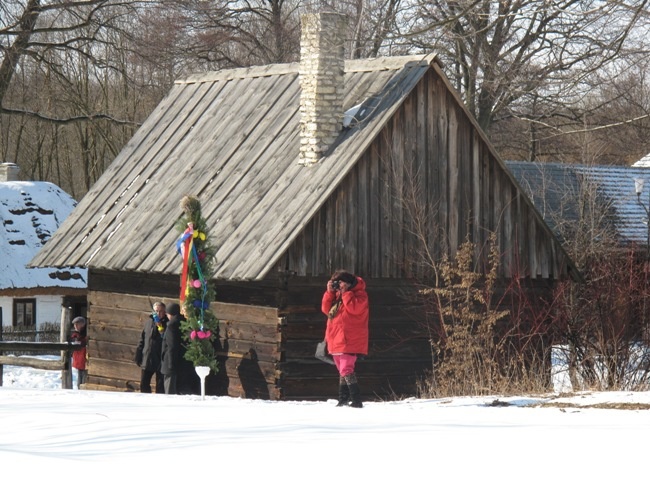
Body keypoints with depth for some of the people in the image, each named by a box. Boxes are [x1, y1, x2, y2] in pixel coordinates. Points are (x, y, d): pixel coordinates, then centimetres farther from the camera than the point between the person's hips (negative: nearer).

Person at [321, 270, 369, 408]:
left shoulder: (360, 294, -7)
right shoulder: (337, 294, 17)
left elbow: (354, 308, -24)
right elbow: (326, 309, 12)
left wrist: (345, 292, -16)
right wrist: (330, 292, 1)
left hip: (349, 341, -9)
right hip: (337, 340, 9)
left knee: (346, 370, -18)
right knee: (342, 371, 15)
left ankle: (356, 401, -19)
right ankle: (343, 400, 23)